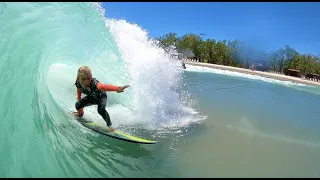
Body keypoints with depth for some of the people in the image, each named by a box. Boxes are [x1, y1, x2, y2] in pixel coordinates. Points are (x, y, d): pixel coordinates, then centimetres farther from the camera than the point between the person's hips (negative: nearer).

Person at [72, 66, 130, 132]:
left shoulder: (94, 84, -44)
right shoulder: (78, 83, -24)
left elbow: (103, 86, -65)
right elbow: (79, 90, 1)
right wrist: (79, 99, 7)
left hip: (101, 97, -5)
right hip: (91, 97, 6)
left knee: (101, 110, -30)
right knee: (78, 105, -3)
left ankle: (109, 124, -8)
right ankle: (80, 114, 35)